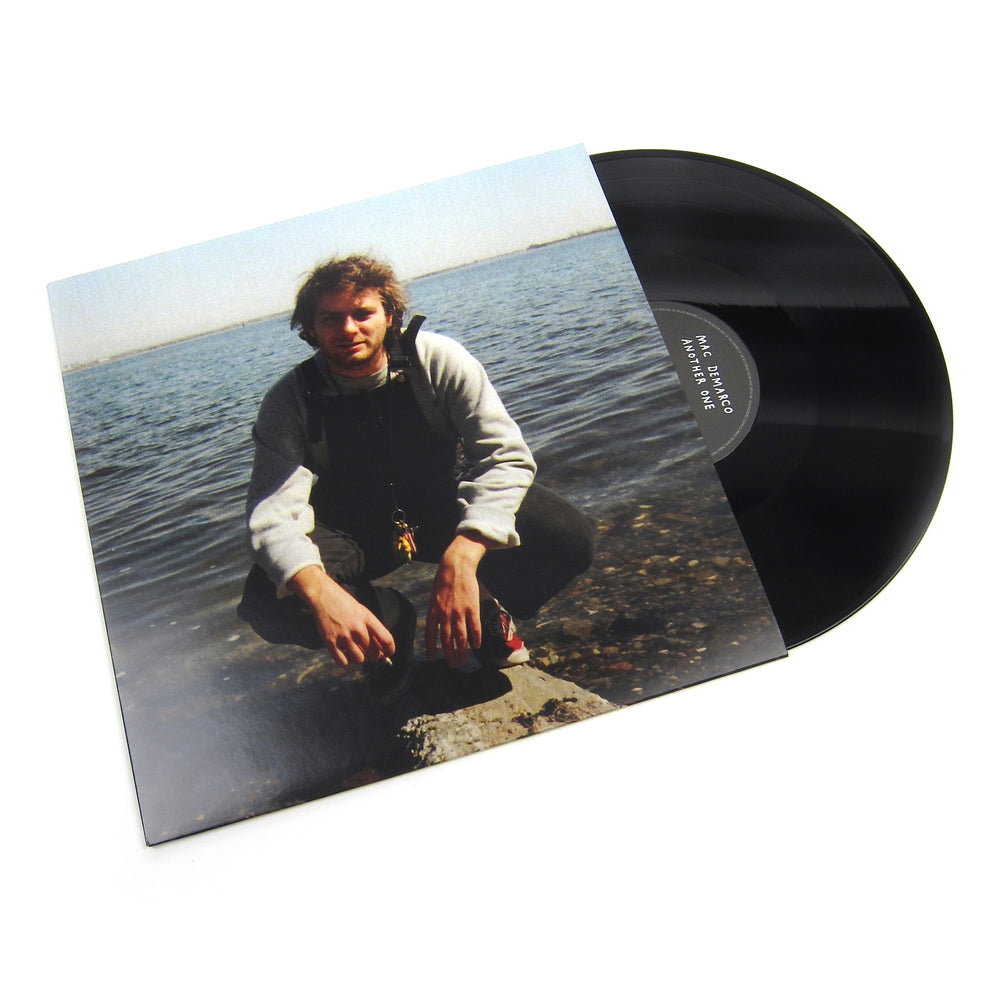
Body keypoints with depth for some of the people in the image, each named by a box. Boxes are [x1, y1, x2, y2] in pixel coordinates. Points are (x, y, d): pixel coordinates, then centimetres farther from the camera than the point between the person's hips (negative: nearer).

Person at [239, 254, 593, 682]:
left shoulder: (437, 360, -19)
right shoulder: (290, 401, -18)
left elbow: (506, 455, -27)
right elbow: (273, 514, -29)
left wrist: (460, 559, -45)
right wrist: (322, 595, -51)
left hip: (445, 503, 0)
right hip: (355, 528, 1)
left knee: (567, 537, -26)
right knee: (268, 602, -29)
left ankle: (488, 614, 5)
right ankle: (392, 621, 2)